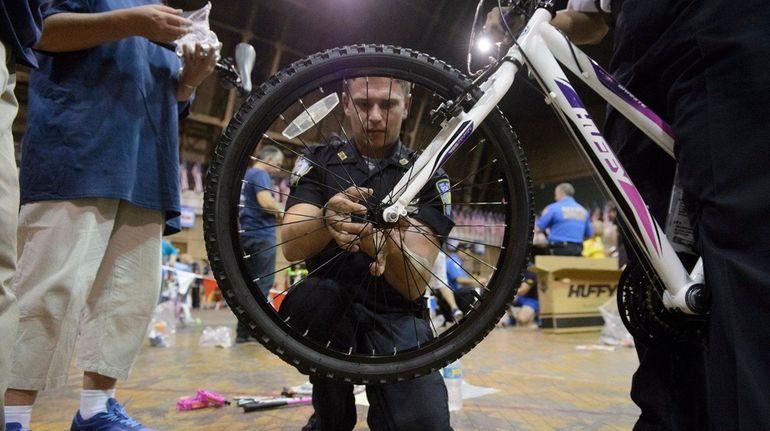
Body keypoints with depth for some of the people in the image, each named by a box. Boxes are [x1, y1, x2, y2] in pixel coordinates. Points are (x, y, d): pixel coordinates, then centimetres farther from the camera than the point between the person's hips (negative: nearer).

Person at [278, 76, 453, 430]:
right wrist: (327, 219, -34)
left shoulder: (426, 177, -1)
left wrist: (383, 241, -33)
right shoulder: (318, 161, 3)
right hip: (329, 308, 2)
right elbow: (290, 245, -11)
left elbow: (415, 284, -11)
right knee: (313, 296, -33)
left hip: (395, 318, -1)